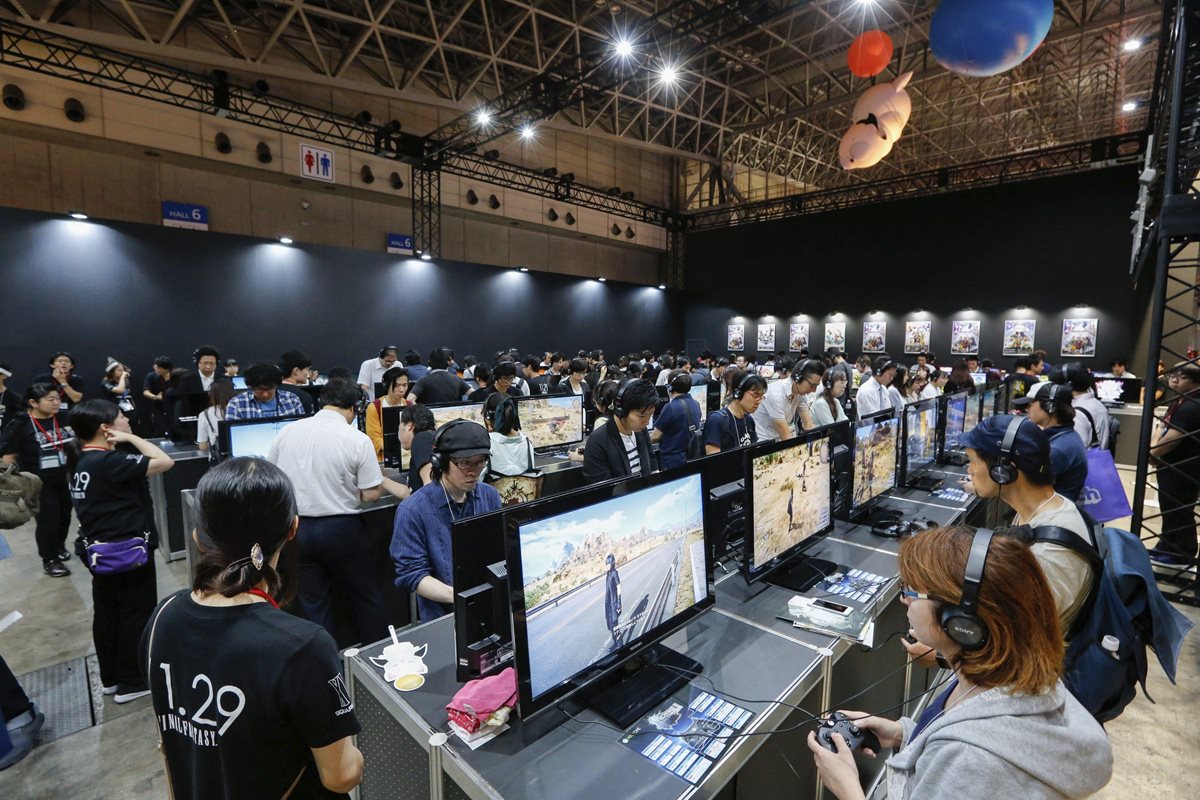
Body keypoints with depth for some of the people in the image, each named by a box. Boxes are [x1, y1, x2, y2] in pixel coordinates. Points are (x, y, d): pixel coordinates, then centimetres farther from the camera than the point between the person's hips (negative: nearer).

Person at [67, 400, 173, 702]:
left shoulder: (80, 461, 6)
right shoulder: (109, 462, -23)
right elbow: (165, 462, -28)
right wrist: (130, 437, -20)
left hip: (101, 550, 9)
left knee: (107, 613, 19)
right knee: (137, 615, 5)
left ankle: (110, 677, 33)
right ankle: (131, 683, 16)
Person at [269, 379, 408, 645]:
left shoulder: (287, 432, -3)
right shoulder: (358, 440, -14)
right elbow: (370, 495, -12)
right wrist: (383, 482, 9)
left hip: (297, 528, 3)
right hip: (341, 529, -3)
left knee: (314, 603, 15)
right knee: (365, 597, 15)